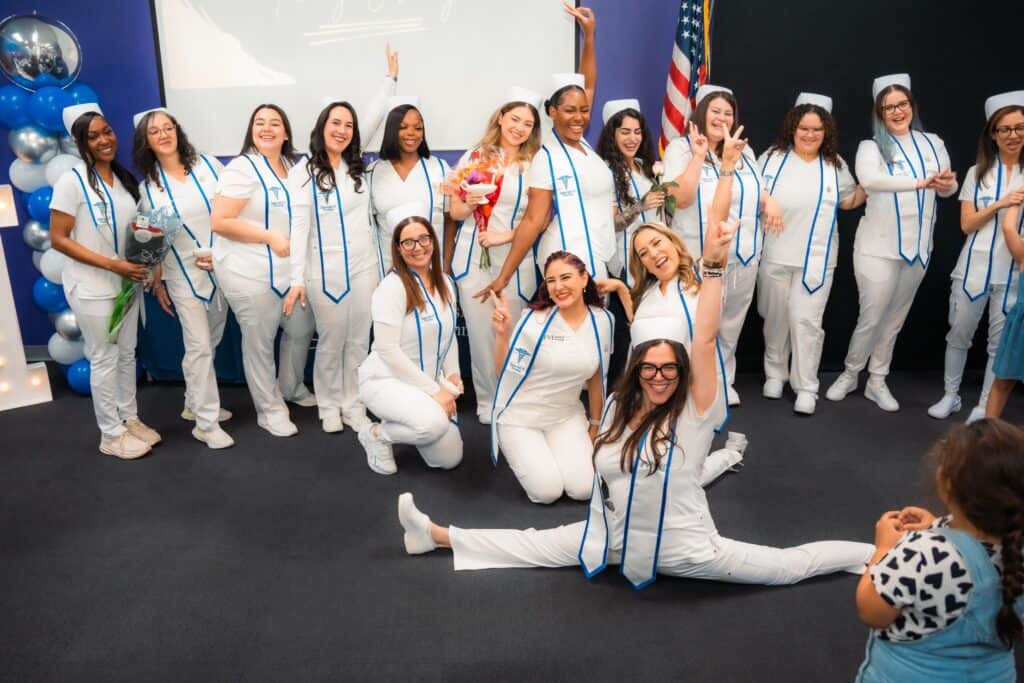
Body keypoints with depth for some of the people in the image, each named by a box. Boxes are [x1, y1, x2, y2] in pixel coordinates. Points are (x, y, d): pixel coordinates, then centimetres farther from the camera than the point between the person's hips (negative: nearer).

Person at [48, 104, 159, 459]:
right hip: (92, 287, -6)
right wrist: (112, 264, -22)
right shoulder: (72, 181, -14)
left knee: (127, 354, 15)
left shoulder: (124, 178, 6)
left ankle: (130, 418, 31)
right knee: (104, 359, 4)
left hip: (126, 282, 6)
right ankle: (111, 435, 17)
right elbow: (58, 239, -15)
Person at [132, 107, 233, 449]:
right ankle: (206, 423, 4)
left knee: (209, 343, 12)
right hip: (184, 276, -2)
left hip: (222, 268, 3)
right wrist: (156, 283, 4)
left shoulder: (207, 164, 1)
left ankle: (195, 404, 30)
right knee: (199, 347, -5)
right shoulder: (148, 186, 0)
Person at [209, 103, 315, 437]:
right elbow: (219, 222, -19)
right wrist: (270, 237, -22)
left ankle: (291, 388, 44)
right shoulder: (242, 168, -13)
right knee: (259, 342, 6)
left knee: (301, 329, 20)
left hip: (290, 268, 8)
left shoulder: (292, 166, 10)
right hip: (251, 272, -7)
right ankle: (270, 409, 22)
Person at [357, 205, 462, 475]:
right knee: (434, 423, -35)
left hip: (427, 384, 7)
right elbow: (387, 350, -24)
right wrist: (434, 390, -23)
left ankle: (400, 425, 30)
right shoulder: (393, 286, -20)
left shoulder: (445, 283, 2)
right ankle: (377, 433, -4)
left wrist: (452, 376, -3)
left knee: (449, 459, 5)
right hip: (385, 380, -7)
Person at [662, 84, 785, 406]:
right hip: (700, 257, -6)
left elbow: (759, 192, 23)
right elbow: (680, 198, -17)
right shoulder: (681, 148, -4)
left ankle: (724, 382, 31)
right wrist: (699, 155, -21)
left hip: (743, 255, 6)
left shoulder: (744, 152, 15)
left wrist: (771, 202, 0)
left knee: (731, 324, 16)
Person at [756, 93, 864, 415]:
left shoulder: (835, 165, 7)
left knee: (805, 321, -2)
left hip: (815, 258, 0)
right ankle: (775, 373, 30)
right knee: (775, 318, 12)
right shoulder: (772, 158, 1)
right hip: (773, 255, 0)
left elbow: (848, 201, 18)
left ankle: (806, 387, 8)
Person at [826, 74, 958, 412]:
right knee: (871, 317, 0)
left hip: (918, 247, 4)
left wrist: (947, 183, -18)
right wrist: (920, 182, -35)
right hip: (878, 247, -4)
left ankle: (877, 381, 25)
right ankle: (849, 375, 21)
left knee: (895, 317, 13)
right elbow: (869, 179, -28)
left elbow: (948, 189, 5)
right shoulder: (871, 147, -7)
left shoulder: (932, 142, 6)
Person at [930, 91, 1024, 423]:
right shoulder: (977, 173, 5)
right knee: (959, 335, 9)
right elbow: (967, 224, 0)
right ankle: (951, 396, 25)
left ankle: (985, 407, 17)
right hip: (974, 269, 1)